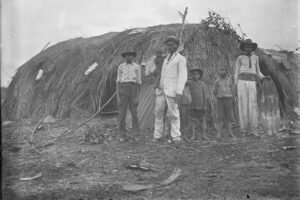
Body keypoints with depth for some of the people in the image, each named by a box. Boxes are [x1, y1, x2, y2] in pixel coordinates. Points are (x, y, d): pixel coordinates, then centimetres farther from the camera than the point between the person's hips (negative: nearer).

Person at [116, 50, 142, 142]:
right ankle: (122, 136, 7)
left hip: (133, 89, 0)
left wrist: (137, 97, -2)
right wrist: (118, 97, -3)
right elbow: (118, 81, 7)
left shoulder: (137, 67, 8)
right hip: (123, 89, 0)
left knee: (134, 113, -1)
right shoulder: (121, 67, 10)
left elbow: (139, 82, 6)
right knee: (122, 113, -2)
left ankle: (135, 135, 10)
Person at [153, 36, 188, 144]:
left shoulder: (181, 59, 1)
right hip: (161, 90, 6)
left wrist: (179, 92, -19)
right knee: (158, 112, 3)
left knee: (173, 114, -7)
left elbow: (183, 77, -9)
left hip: (172, 90, -6)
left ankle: (176, 137, -2)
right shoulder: (166, 59, 23)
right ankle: (157, 135, 9)